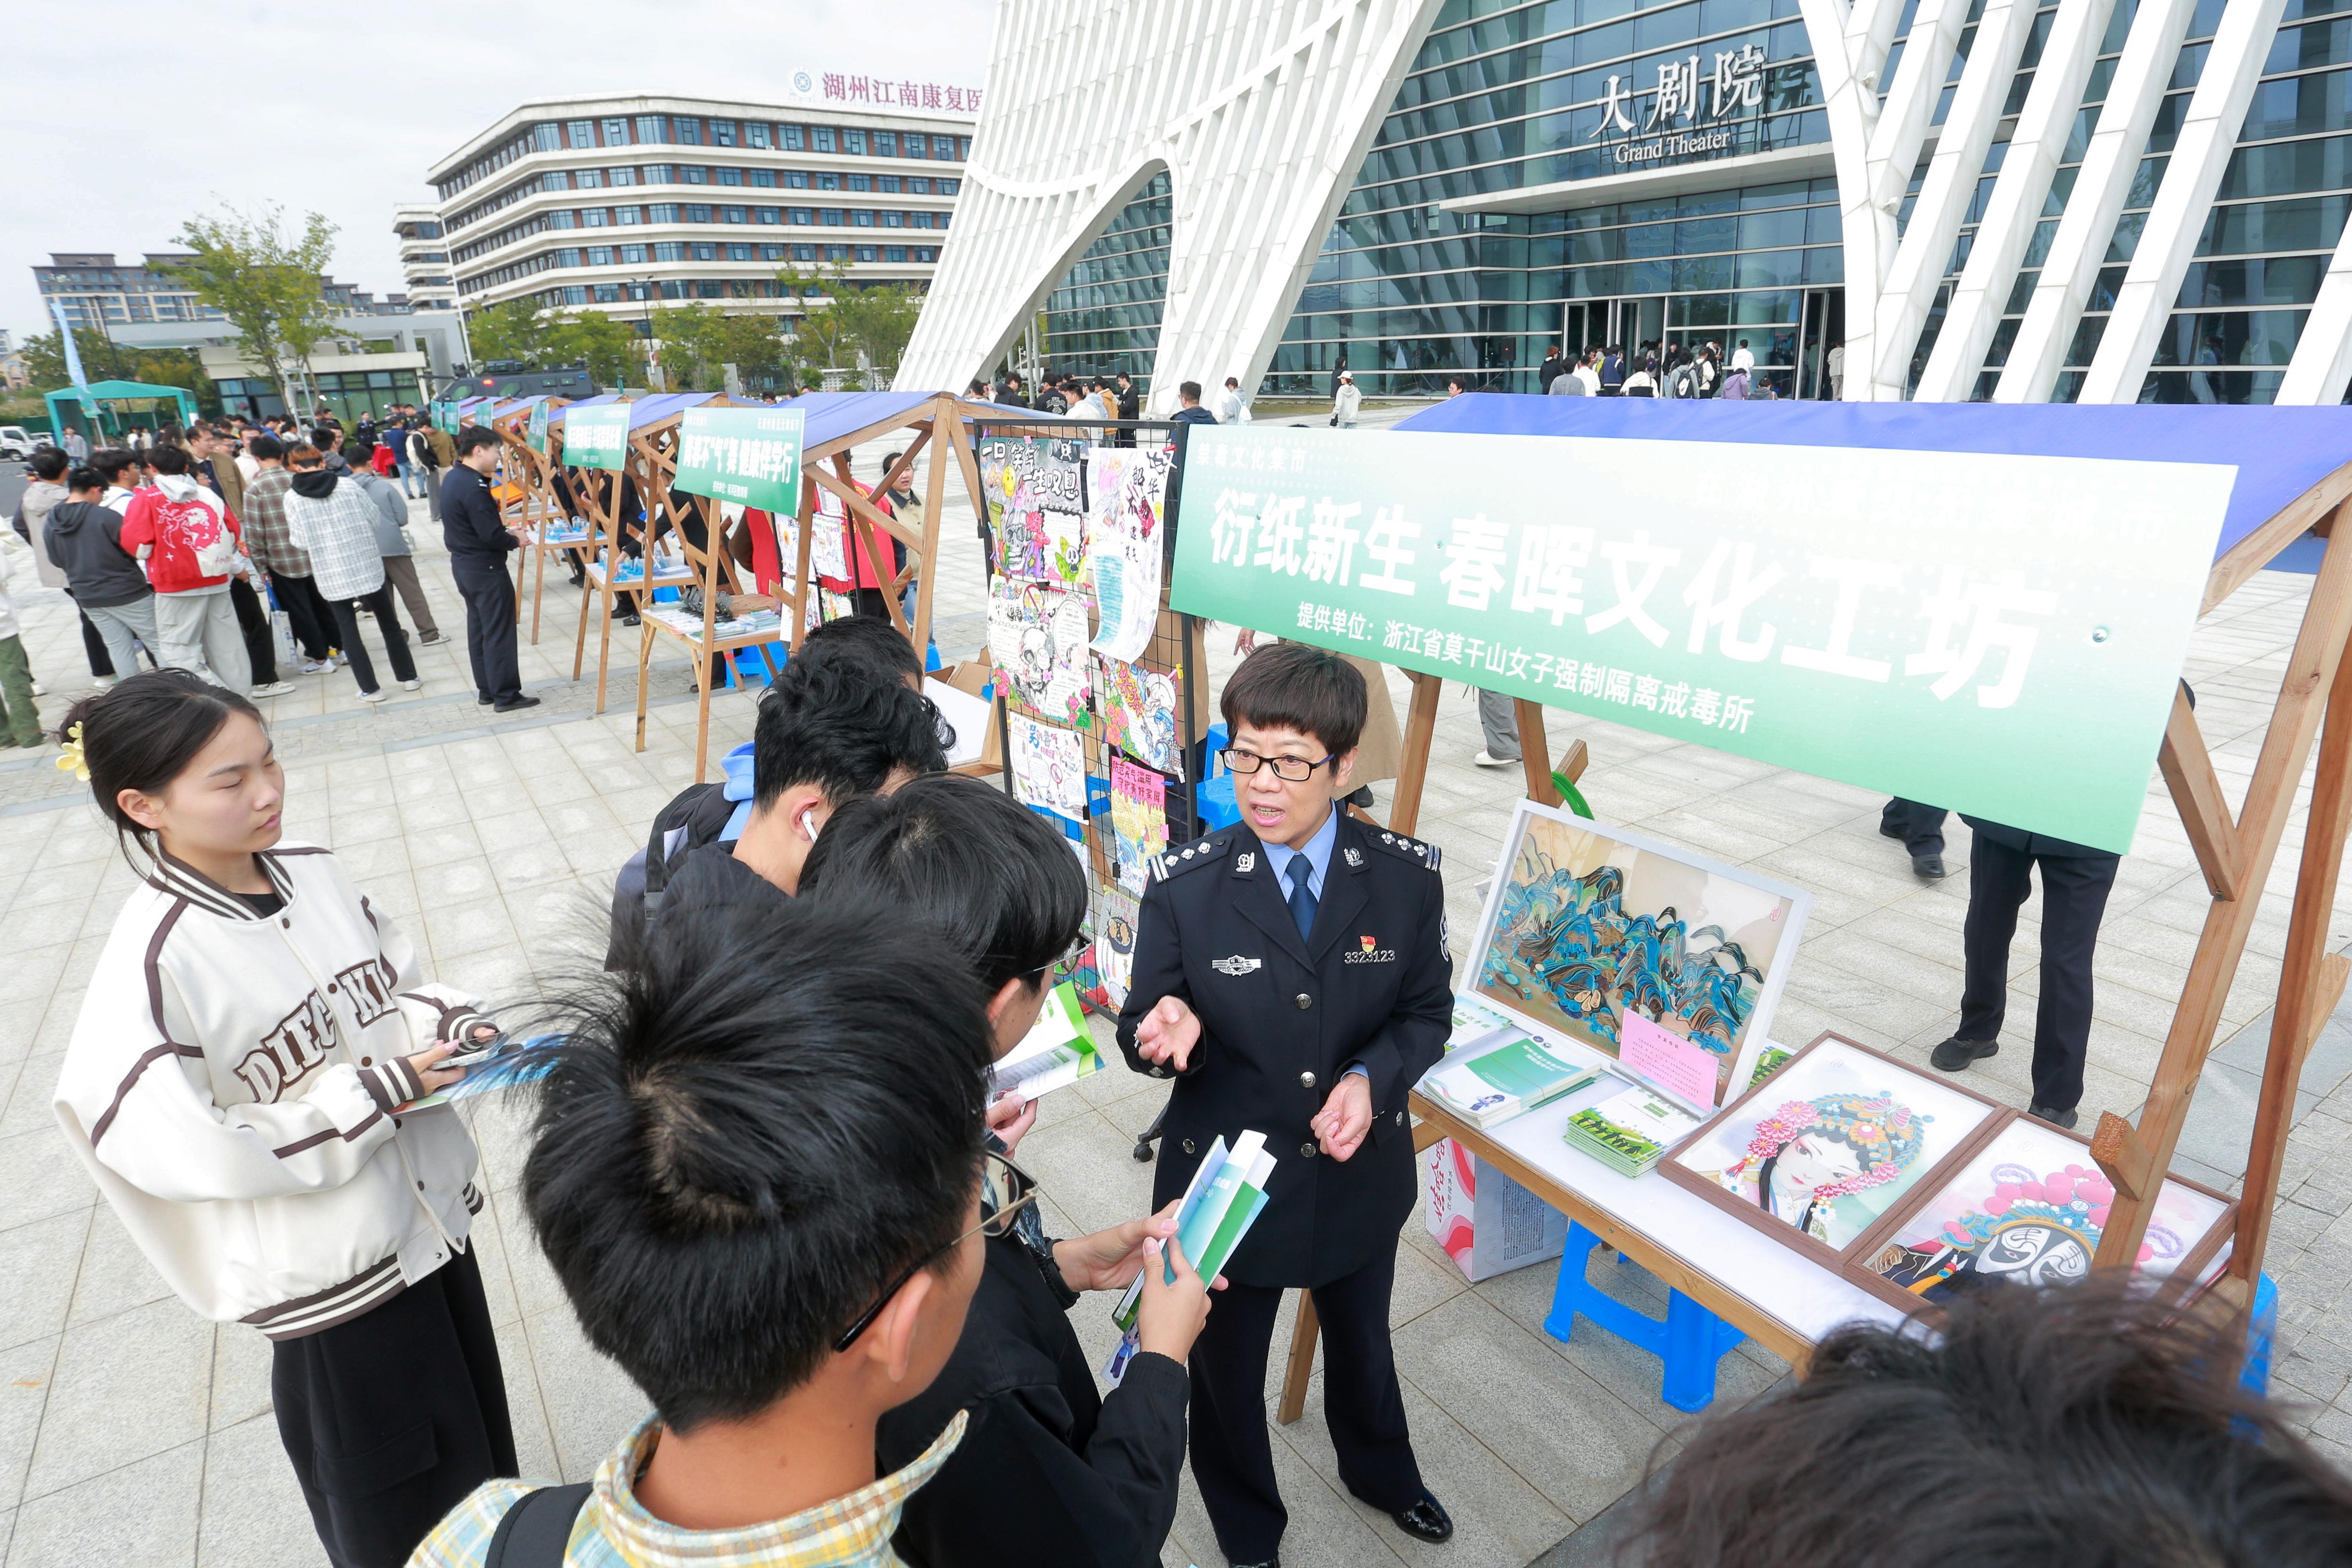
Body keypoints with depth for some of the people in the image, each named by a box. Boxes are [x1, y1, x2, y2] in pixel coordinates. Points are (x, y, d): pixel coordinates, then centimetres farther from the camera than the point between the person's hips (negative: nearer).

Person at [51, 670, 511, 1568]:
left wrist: (448, 1023, -11)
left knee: (475, 1438, 26)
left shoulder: (312, 872, -5)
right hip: (330, 1272, -5)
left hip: (430, 1210, 6)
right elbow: (168, 1146, -22)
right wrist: (370, 1097, -21)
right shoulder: (156, 960, -22)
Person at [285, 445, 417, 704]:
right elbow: (376, 518, 1)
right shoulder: (348, 485, -6)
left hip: (330, 575, 0)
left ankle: (370, 689, 10)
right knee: (389, 623, 15)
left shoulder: (292, 498, -5)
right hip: (367, 567, 0)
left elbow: (301, 543, -4)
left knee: (347, 630, 11)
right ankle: (408, 677, 20)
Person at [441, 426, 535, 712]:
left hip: (463, 564, 10)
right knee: (499, 633, -2)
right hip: (486, 569, -10)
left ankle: (486, 690, 24)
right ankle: (506, 696, 4)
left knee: (478, 629, 16)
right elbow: (491, 535, -24)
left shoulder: (454, 478, 8)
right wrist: (515, 540, -6)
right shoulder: (474, 487, -24)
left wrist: (505, 532, 5)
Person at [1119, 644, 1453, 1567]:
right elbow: (1145, 1033, -12)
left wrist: (1374, 1077, -23)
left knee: (1362, 1339, 31)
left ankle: (1379, 1470, 66)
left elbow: (1428, 1012, -4)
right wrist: (1168, 1032, -36)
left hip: (1360, 1173, 2)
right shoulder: (1183, 887, -19)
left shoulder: (1407, 877, -15)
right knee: (1225, 1369, 22)